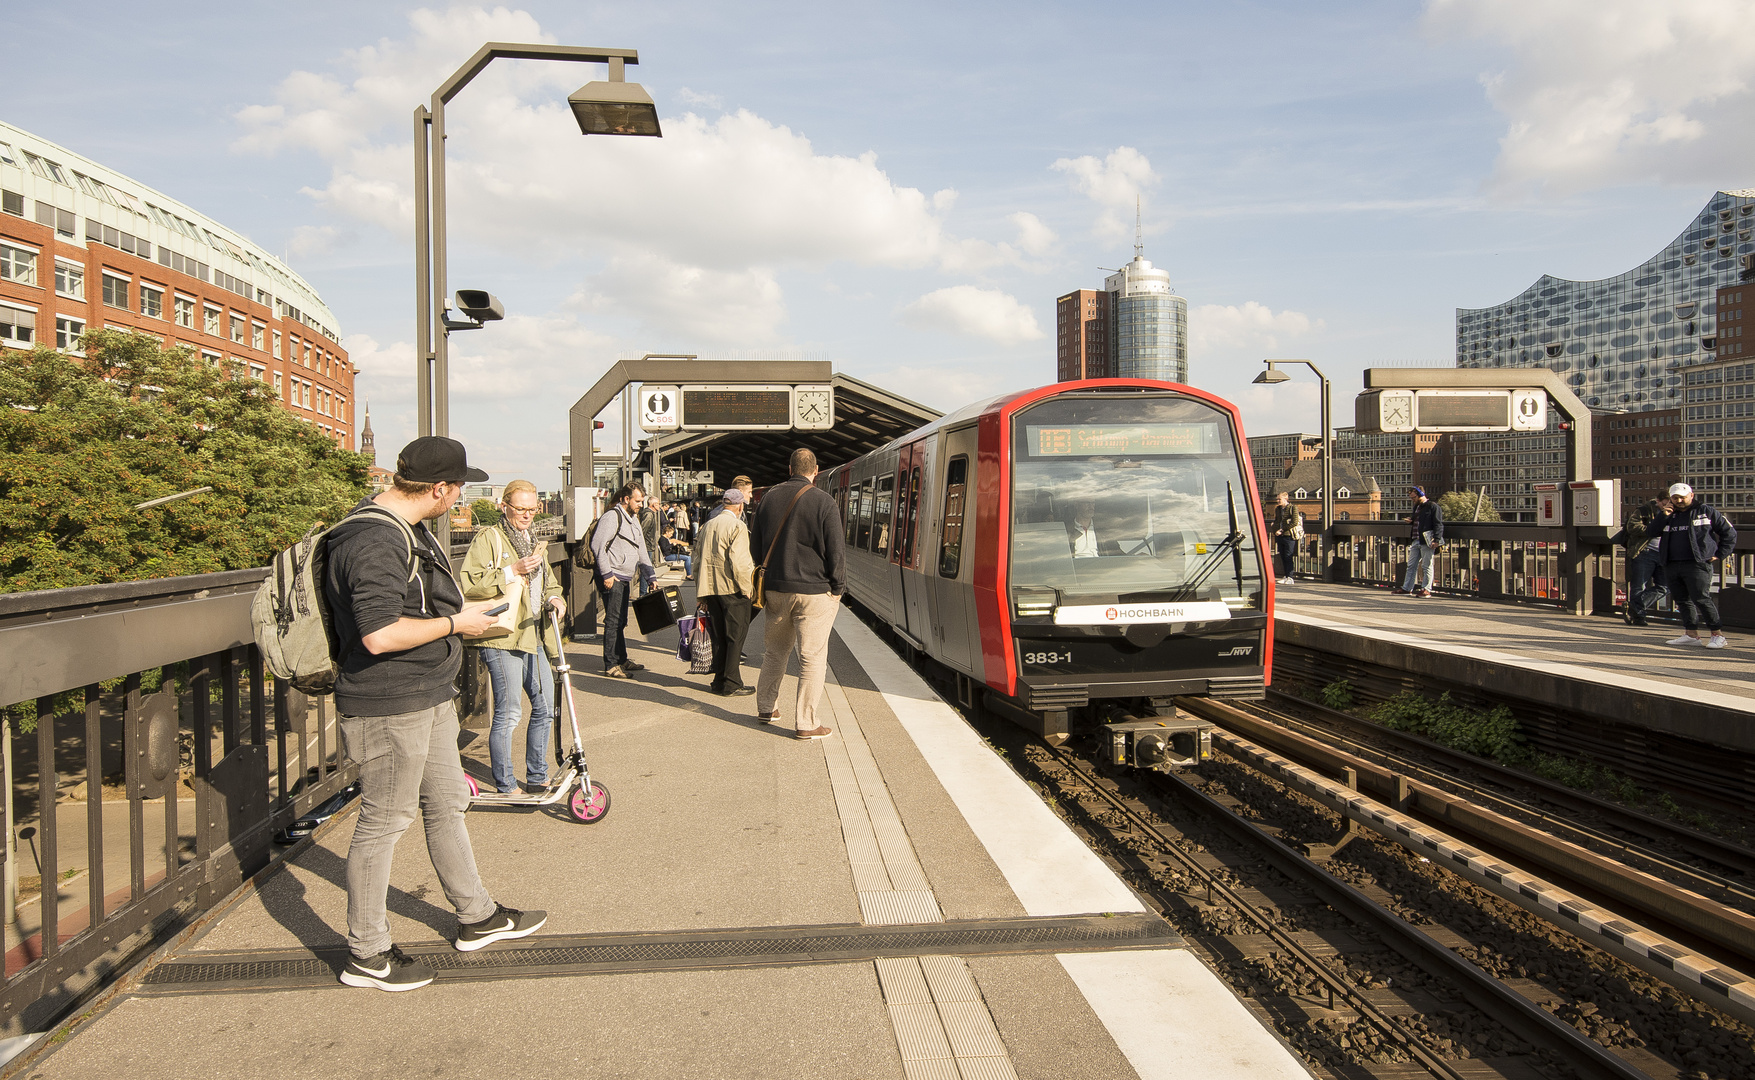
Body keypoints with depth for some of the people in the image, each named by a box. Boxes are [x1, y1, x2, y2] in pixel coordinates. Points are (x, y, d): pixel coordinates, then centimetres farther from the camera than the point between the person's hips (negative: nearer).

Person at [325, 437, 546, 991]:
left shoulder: (407, 528, 11)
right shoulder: (375, 541, -24)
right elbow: (380, 634, -33)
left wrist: (477, 608, 30)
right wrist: (454, 623, -21)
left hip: (429, 696, 11)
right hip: (389, 707, -11)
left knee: (447, 805, 19)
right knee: (384, 821, 2)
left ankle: (477, 917, 34)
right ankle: (366, 955, 17)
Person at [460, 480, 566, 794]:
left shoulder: (533, 543, 22)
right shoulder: (488, 538, -3)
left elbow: (549, 582, 31)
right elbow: (468, 584, -15)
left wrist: (554, 598, 8)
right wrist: (512, 571, -19)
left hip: (534, 638, 8)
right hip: (502, 639, -8)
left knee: (545, 708, 11)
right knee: (508, 714, -6)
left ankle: (536, 777, 24)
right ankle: (505, 786, 5)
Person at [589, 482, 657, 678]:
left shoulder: (633, 519, 19)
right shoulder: (612, 516, -11)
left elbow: (641, 551, 23)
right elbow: (597, 545, -19)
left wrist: (651, 577, 17)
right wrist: (606, 574, -20)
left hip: (624, 579, 9)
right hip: (611, 578, -9)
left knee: (621, 621, 16)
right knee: (613, 621, -7)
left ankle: (622, 660, 24)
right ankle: (610, 665, -2)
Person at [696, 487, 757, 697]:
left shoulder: (708, 525, 11)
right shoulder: (738, 527, -11)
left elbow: (699, 558, 15)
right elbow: (739, 562, -19)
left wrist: (701, 591, 20)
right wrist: (748, 588, -8)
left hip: (710, 588, 7)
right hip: (732, 589, -7)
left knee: (718, 637, 13)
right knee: (736, 637, 0)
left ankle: (719, 681, 18)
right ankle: (732, 684, 1)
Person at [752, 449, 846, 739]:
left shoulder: (769, 497, 5)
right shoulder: (824, 502, -10)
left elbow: (756, 545, 12)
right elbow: (836, 551, -10)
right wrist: (838, 588, 1)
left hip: (775, 589, 5)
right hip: (813, 591, -5)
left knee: (774, 651, 20)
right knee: (812, 658, 1)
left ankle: (766, 707, 32)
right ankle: (806, 723, 3)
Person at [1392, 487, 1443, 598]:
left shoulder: (1433, 506, -7)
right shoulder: (1417, 507, 20)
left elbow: (1438, 524, -12)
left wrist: (1436, 540, -21)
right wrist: (1410, 521, 10)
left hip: (1426, 542, -9)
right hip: (1416, 541, 9)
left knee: (1426, 566, -2)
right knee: (1411, 565, 10)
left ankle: (1426, 589, 2)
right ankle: (1407, 588, 14)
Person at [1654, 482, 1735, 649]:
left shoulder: (1705, 511, 4)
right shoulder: (1670, 515, 18)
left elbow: (1729, 532, 7)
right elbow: (1652, 531, 10)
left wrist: (1720, 554, 0)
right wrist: (1664, 516, -2)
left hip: (1697, 565, -6)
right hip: (1672, 566, 6)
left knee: (1701, 599, -12)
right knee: (1682, 601, 8)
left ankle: (1718, 635, -5)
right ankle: (1691, 634, 14)